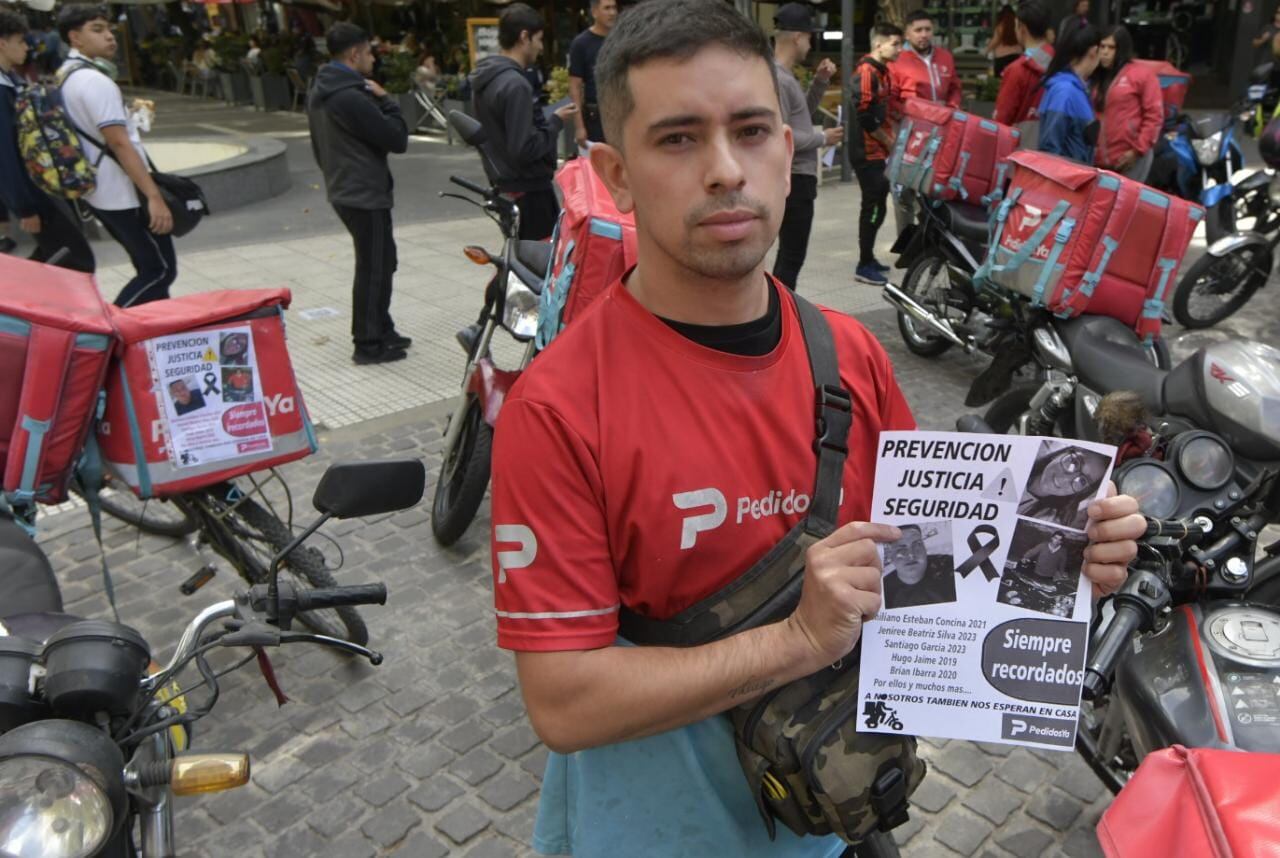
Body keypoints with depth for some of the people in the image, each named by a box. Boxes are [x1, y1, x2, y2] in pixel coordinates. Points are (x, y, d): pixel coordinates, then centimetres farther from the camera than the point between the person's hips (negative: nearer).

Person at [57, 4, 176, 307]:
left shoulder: (66, 76, 14)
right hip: (123, 194, -10)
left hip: (101, 192, 10)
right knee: (161, 270, -5)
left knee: (149, 270, 17)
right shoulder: (94, 81, -17)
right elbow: (119, 143, -23)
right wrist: (154, 196, -25)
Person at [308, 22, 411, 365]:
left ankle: (382, 330, 27)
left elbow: (319, 146, 19)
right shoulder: (351, 96, -22)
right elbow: (398, 139, -19)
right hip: (365, 194, -10)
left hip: (345, 189, 10)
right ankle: (368, 344, 8)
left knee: (383, 261, 18)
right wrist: (385, 100, -6)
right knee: (373, 267, -1)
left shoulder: (321, 91, 11)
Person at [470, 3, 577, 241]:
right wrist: (556, 121, -11)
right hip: (529, 188, -10)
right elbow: (524, 150, -24)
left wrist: (545, 119, 12)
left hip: (505, 183, 10)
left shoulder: (484, 80, 9)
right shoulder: (515, 84, -20)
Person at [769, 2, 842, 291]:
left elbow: (803, 114, 26)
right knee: (792, 255, -8)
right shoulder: (776, 79, -19)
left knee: (790, 253, 17)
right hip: (793, 180, -11)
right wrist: (822, 138, -12)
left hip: (798, 177, 11)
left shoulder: (786, 77, 13)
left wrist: (820, 82, 12)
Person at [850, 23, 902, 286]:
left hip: (879, 151, 9)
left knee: (876, 206, 13)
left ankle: (868, 259, 22)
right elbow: (865, 116, -21)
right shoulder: (866, 71, -16)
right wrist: (889, 142, -10)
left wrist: (890, 141, 9)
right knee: (874, 207, -7)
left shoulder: (882, 70, 13)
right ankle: (864, 266, 0)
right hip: (868, 153, -9)